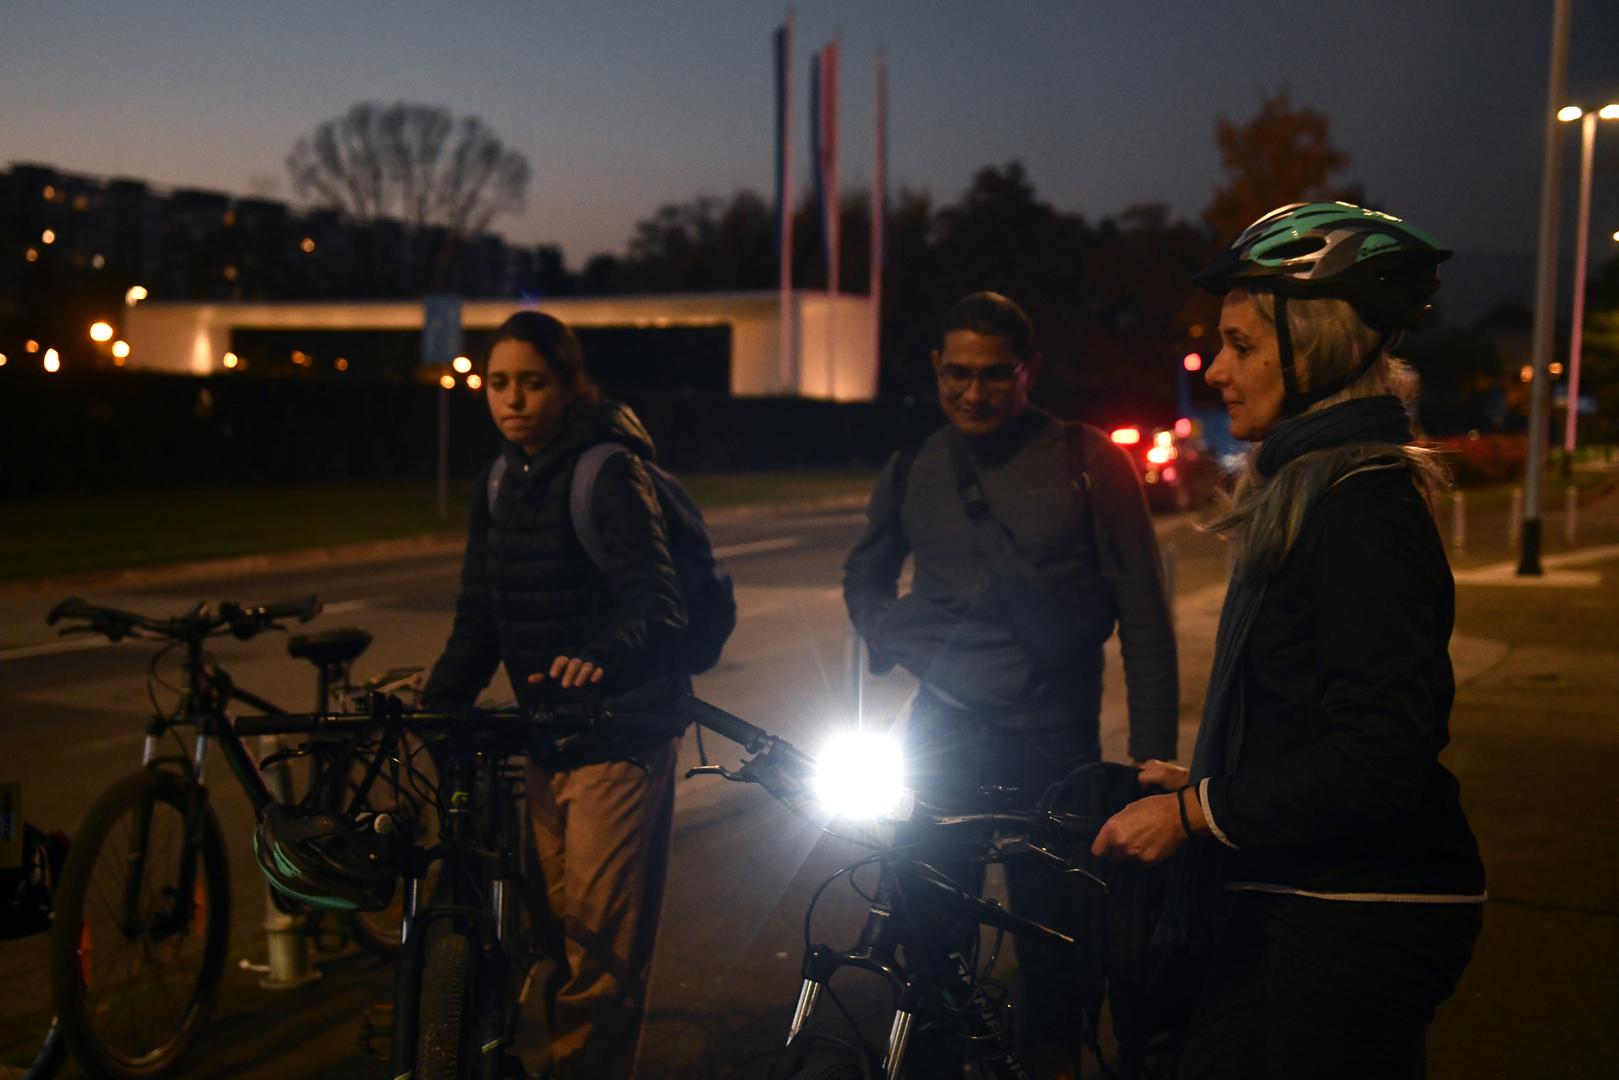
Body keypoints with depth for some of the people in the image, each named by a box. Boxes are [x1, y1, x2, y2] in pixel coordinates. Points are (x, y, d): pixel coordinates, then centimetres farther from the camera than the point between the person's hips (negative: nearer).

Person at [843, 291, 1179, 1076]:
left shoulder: (1088, 462, -4)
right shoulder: (911, 471, 6)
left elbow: (1142, 615, -3)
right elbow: (865, 574, 23)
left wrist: (1152, 755, -6)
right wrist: (887, 637, 2)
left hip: (1052, 743, -2)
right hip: (942, 736, 3)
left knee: (1055, 947, 6)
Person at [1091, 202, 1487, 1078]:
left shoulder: (1364, 508, -20)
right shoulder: (1302, 489, 12)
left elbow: (1382, 756, -25)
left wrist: (1198, 811, -18)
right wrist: (1205, 785, 12)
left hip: (1357, 927, -9)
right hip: (1292, 895, 9)